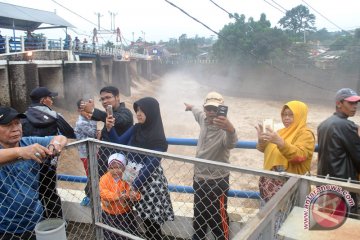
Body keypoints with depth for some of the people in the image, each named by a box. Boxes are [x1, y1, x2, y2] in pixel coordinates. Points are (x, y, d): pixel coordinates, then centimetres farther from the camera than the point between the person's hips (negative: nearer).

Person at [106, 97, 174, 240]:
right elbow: (119, 143, 4)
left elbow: (150, 166, -20)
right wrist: (110, 128, -12)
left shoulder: (158, 138, -18)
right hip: (133, 176, 5)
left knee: (152, 221, 5)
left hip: (149, 181, -5)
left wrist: (133, 186, -21)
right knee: (145, 217, 16)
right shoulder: (136, 128, 0)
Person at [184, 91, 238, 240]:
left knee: (218, 220, 2)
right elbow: (198, 112, 19)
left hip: (216, 182, -7)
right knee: (198, 216, 26)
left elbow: (230, 144, -51)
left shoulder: (224, 129, -28)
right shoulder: (203, 118, -7)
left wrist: (231, 130, -74)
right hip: (199, 179, 7)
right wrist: (191, 107, 41)